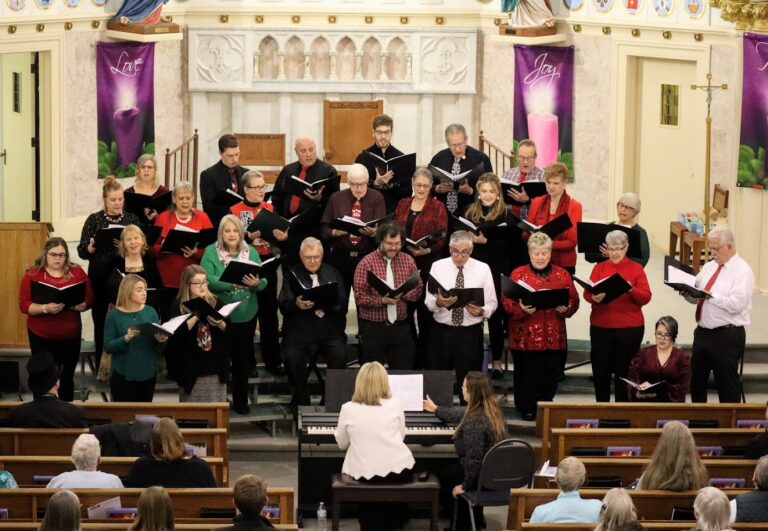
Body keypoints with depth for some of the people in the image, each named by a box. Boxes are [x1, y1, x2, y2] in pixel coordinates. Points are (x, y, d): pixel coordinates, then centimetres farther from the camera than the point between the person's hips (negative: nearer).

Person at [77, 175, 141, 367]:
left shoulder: (132, 219, 7)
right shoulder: (94, 219, 2)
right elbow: (82, 252, 0)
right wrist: (92, 246, -20)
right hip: (100, 278, -1)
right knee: (101, 322, 4)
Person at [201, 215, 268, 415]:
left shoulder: (251, 252, 3)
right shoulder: (211, 252, -4)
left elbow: (264, 283, 0)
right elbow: (206, 279, -17)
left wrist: (256, 283, -24)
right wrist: (232, 282, -29)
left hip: (246, 313, 2)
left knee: (242, 357, 9)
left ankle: (241, 400, 23)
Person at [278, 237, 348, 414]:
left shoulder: (333, 273, 16)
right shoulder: (292, 274, 11)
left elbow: (343, 305, 6)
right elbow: (283, 306, 0)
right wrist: (296, 304, -23)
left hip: (330, 328, 1)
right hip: (300, 328, -1)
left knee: (339, 354, -28)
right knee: (293, 356, -29)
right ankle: (301, 400, -8)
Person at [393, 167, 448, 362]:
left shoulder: (438, 207, 2)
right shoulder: (402, 205, 14)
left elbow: (442, 236, -5)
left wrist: (428, 249, -22)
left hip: (427, 264, -4)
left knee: (425, 309, 0)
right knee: (405, 308, 5)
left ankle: (423, 356, 8)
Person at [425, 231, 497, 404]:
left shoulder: (483, 269, 1)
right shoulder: (438, 267, 2)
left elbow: (492, 303, 1)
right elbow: (428, 302, -2)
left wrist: (481, 311, -20)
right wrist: (438, 302, -25)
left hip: (471, 333, -1)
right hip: (441, 331, 1)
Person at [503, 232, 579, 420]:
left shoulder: (562, 275, 9)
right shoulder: (518, 274, 2)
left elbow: (573, 300, 8)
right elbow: (506, 300, -3)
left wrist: (565, 308, -13)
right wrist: (520, 308, -21)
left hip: (553, 336, 2)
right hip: (525, 336, -2)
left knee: (549, 373, 4)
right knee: (526, 373, 0)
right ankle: (526, 408, 15)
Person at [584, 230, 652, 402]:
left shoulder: (636, 268, 3)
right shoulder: (599, 268, 10)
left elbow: (646, 297, -5)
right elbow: (587, 293, 1)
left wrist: (631, 290, -23)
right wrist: (594, 298, -21)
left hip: (630, 328, -2)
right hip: (601, 327, 2)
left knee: (624, 371, 2)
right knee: (600, 369, 3)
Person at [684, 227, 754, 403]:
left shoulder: (742, 270, -11)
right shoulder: (709, 267, 13)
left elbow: (737, 303, -22)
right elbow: (696, 297, 15)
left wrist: (711, 295, -24)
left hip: (727, 335, -8)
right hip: (703, 332, 8)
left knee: (727, 383, 2)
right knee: (696, 380, 16)